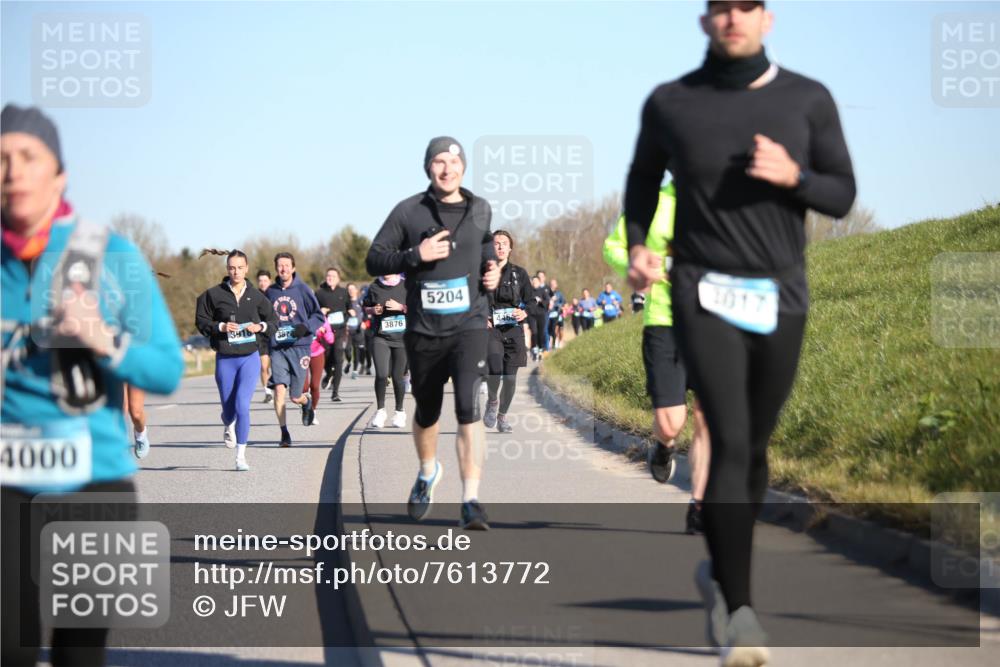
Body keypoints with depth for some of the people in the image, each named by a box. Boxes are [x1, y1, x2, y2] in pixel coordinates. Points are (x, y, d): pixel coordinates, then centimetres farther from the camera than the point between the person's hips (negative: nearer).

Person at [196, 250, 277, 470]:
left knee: (242, 405, -15)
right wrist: (220, 327, -14)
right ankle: (228, 425, 51)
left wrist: (261, 327, -9)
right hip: (225, 359, 1)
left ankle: (241, 456, -6)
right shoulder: (213, 294, -3)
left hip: (250, 357, -1)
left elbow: (273, 321, 11)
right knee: (228, 407, 10)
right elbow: (201, 320, 1)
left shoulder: (256, 296, 2)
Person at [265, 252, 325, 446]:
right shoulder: (270, 292, 8)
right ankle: (284, 433, -10)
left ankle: (307, 402, 40)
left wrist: (306, 327, -16)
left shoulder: (302, 289, 0)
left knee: (295, 397, 3)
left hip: (299, 347, -2)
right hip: (277, 348, 2)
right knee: (279, 389, -17)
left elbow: (319, 315, 1)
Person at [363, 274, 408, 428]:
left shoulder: (406, 287, 1)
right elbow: (366, 308, 17)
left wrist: (400, 307, -15)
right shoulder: (374, 287, 6)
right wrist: (373, 310, -4)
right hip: (380, 338, 0)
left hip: (402, 338, 0)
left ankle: (399, 411, 24)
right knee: (381, 374, -15)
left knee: (397, 376, 5)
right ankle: (380, 410, 2)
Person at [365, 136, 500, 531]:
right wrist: (415, 255, -16)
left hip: (469, 325, 0)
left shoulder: (480, 210, 7)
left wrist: (492, 269, 6)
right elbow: (374, 261, -1)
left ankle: (471, 501, -20)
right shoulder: (408, 212, -1)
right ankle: (427, 473, 47)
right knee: (427, 412, 16)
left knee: (468, 408, -18)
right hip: (423, 330, 1)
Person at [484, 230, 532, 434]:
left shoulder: (519, 273, 9)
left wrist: (525, 313, -11)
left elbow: (532, 302, 10)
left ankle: (502, 416, 23)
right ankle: (492, 401, 6)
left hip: (513, 330, 2)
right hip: (490, 328, -2)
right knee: (494, 368, -24)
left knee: (510, 377, 2)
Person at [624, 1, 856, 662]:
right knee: (730, 444, -18)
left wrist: (792, 176, -19)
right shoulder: (670, 103, -1)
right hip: (705, 297, -3)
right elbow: (642, 181, 16)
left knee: (754, 448, 15)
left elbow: (842, 197, 2)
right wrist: (638, 248, -1)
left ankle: (721, 571, 40)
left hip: (780, 300, 3)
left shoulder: (809, 100, 0)